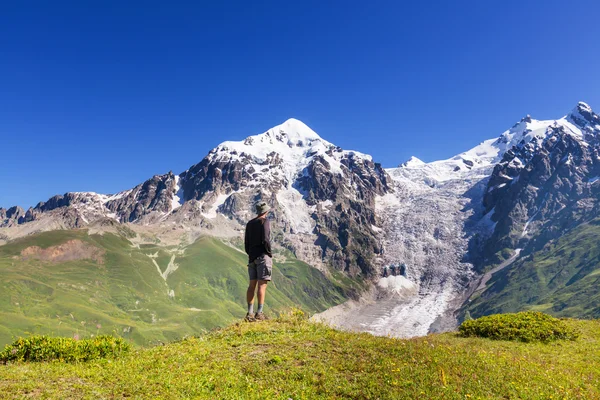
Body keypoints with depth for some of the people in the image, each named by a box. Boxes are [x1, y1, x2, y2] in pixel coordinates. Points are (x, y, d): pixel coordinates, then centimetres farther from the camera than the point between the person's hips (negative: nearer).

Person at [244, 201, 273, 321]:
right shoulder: (265, 221, -6)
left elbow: (246, 242, 14)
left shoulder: (249, 223, 14)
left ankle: (250, 313, 8)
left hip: (252, 257, 7)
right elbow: (265, 240, -17)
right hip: (263, 256, -7)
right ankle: (259, 313, -8)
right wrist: (270, 253, -6)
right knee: (262, 285, -6)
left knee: (252, 285, 7)